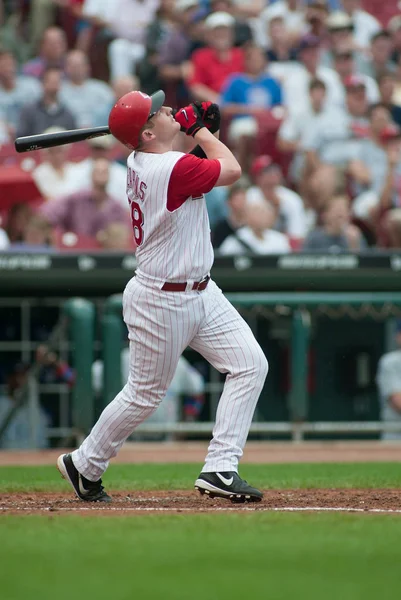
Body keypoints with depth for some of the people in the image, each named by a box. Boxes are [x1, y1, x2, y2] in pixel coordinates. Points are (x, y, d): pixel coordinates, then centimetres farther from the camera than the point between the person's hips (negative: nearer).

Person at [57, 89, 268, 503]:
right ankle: (84, 465, 27)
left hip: (202, 294, 9)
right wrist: (199, 128, -1)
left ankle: (219, 469, -2)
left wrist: (198, 127, 4)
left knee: (250, 364, -1)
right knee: (145, 395, 6)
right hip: (162, 302, -9)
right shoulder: (172, 169, -26)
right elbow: (231, 170, -14)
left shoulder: (140, 162, 2)